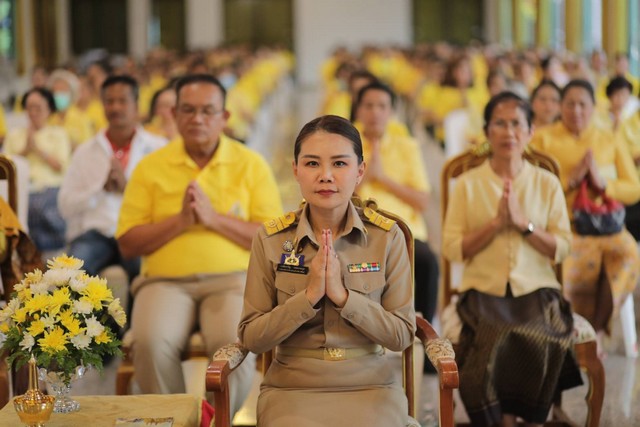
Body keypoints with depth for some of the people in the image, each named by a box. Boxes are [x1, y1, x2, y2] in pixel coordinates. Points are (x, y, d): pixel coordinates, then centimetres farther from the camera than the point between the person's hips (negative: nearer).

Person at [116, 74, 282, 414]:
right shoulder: (151, 166, 10)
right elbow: (128, 244, 6)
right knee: (150, 343, -30)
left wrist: (214, 218, -10)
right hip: (165, 280, 1)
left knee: (236, 344, -32)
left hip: (233, 277, -1)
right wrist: (180, 220, -9)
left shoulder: (251, 164, 7)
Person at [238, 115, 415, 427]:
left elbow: (402, 335, -3)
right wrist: (308, 296, -17)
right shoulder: (270, 239, -1)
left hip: (369, 388, 0)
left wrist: (343, 296, -17)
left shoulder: (388, 237, -2)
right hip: (291, 388, 0)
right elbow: (251, 338, -3)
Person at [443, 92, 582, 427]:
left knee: (536, 340, -32)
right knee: (497, 340, -33)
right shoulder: (468, 184, 8)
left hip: (536, 290, 1)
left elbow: (561, 249, 4)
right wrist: (496, 223, -10)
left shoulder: (547, 183, 10)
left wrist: (523, 223, -10)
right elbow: (452, 248, 0)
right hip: (484, 291, -1)